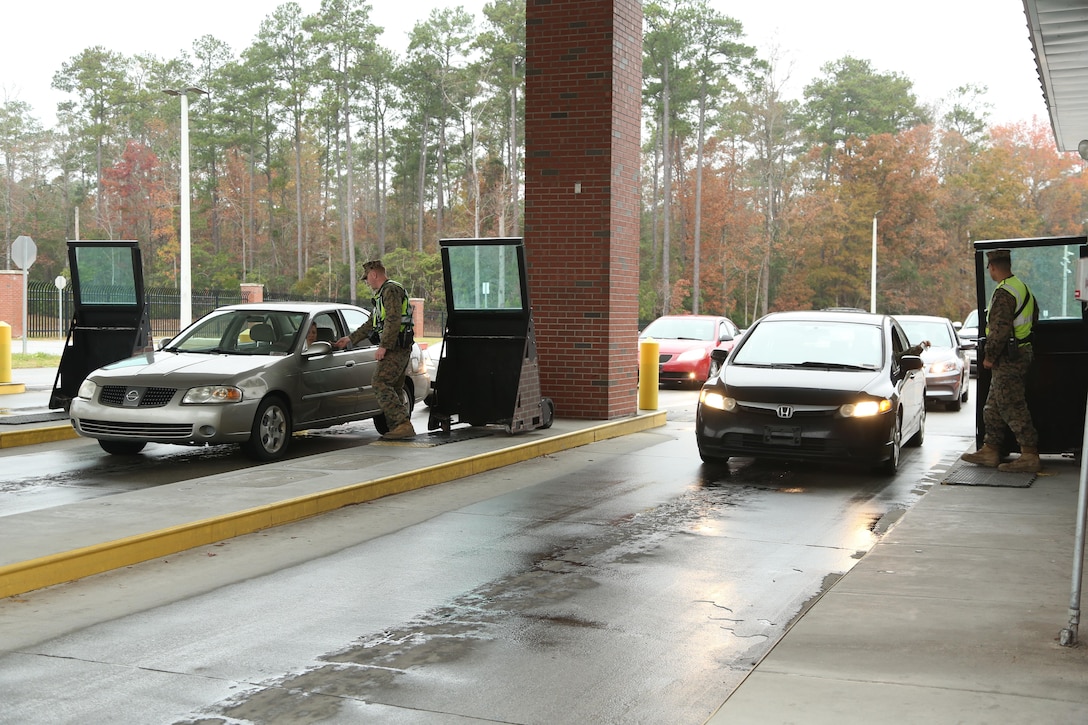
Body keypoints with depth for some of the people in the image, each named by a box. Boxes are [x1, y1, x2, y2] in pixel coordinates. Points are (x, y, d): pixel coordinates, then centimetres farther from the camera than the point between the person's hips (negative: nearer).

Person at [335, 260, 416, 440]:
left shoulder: (391, 290, -8)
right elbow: (371, 324, 32)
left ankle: (404, 424, -25)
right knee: (392, 389, 8)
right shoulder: (383, 293, 27)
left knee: (381, 383, -17)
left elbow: (393, 321, -20)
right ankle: (396, 428, 7)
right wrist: (350, 339, 32)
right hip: (399, 349, 11)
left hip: (395, 347, -11)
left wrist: (383, 346, -22)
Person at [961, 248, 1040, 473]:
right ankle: (990, 451, 21)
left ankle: (1029, 456, -5)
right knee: (993, 407, 16)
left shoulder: (1004, 293, -18)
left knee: (1012, 407, -7)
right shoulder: (1023, 288, 14)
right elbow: (1034, 318, 24)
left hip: (1008, 359, -10)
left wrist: (989, 356, -14)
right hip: (1022, 352, 10)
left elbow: (1000, 328, -24)